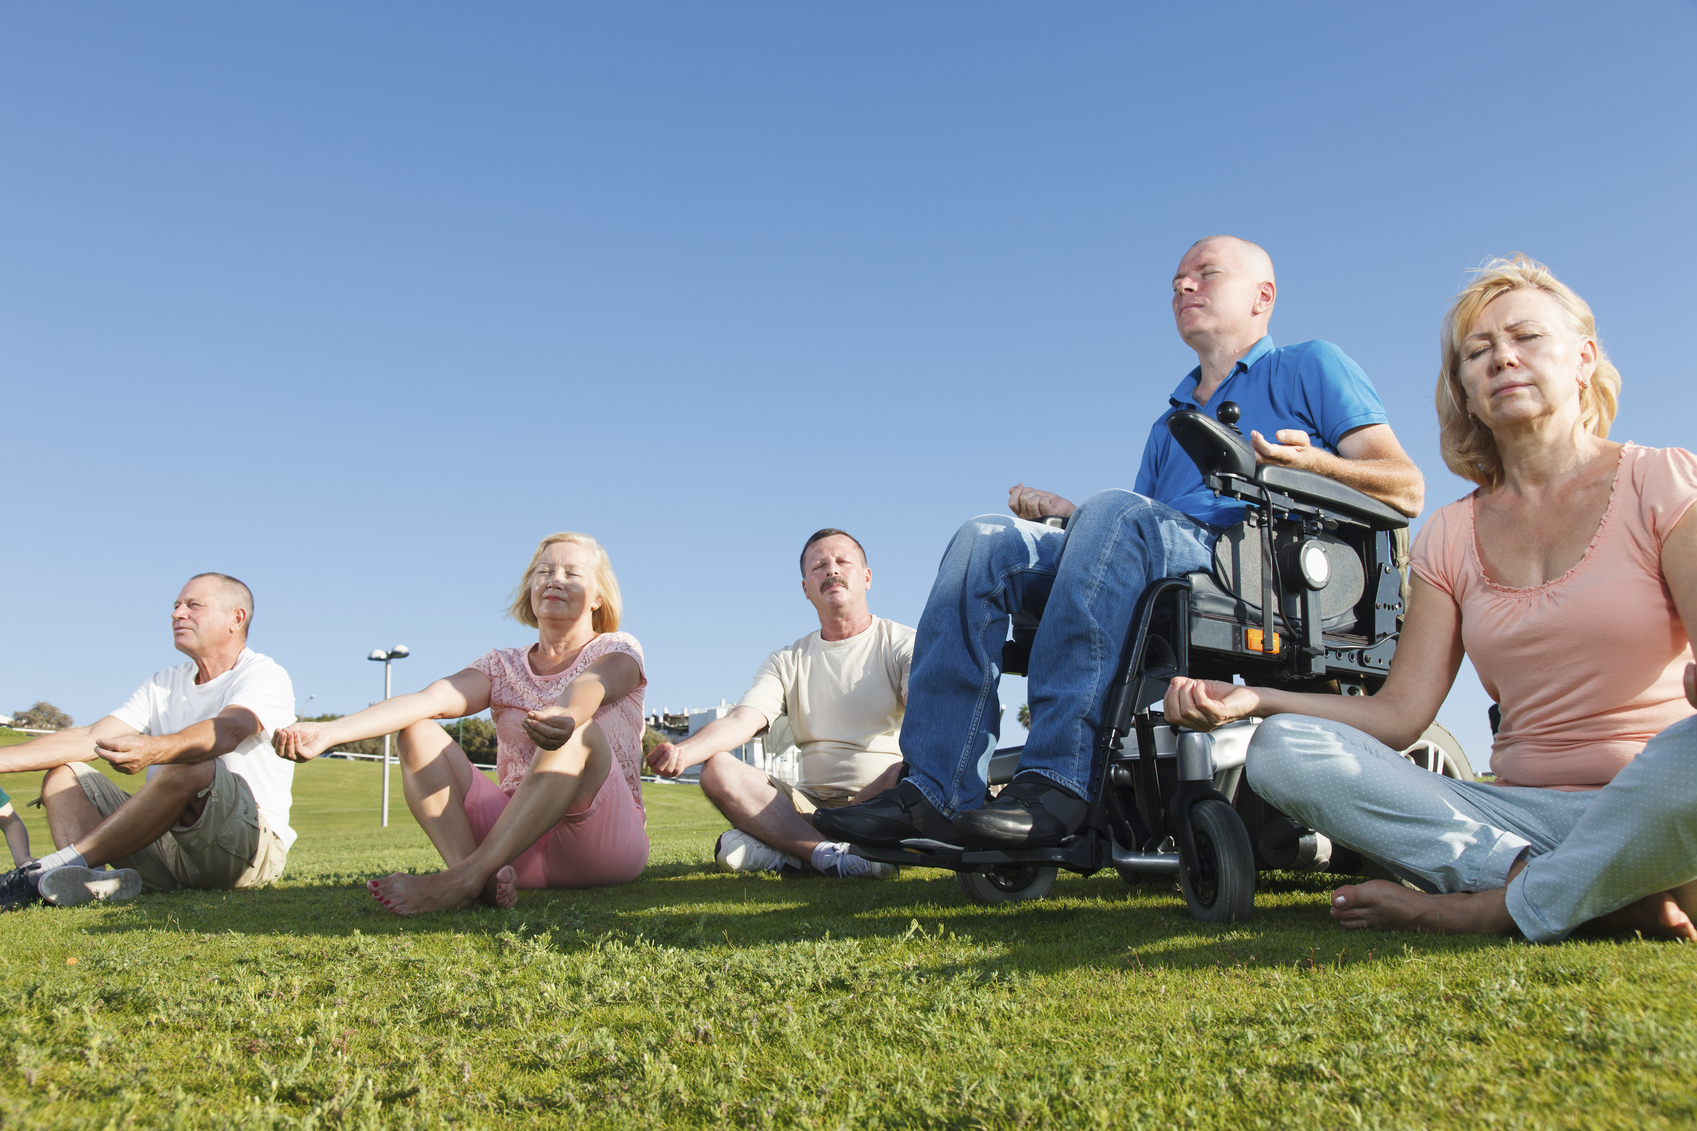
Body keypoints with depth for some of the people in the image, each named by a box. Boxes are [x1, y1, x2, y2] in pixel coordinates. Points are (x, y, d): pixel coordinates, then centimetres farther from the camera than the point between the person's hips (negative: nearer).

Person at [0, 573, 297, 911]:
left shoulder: (264, 675, -5)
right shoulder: (165, 685, 19)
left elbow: (226, 732, -27)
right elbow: (91, 738, 9)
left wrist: (154, 749, -46)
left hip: (251, 844, -7)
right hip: (171, 849, 7)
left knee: (186, 765, -33)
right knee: (64, 774, 1)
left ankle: (49, 870, -26)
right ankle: (94, 880, -28)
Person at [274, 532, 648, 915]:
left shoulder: (618, 650, 5)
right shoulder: (503, 666, 15)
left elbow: (589, 688, -22)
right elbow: (431, 699, -4)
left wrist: (563, 716, -47)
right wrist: (330, 732, -23)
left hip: (608, 841, -4)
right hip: (520, 847, 4)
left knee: (578, 733, -32)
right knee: (419, 733, -11)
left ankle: (463, 879, -37)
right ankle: (477, 881, -32)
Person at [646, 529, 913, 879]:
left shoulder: (902, 643, 5)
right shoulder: (788, 661, 14)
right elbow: (741, 721, -3)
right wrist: (682, 751, -24)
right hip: (812, 803, 3)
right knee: (718, 770, -18)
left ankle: (783, 847, -32)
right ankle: (833, 853, -34)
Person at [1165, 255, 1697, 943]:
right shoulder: (1451, 539, 12)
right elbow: (1398, 713, 6)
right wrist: (1252, 700, -9)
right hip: (1523, 816, 4)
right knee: (1282, 750, -17)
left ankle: (1496, 908, -18)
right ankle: (1610, 897, -20)